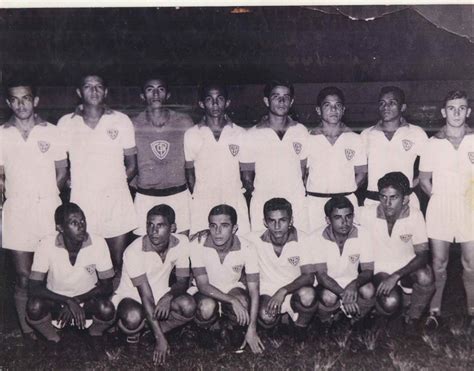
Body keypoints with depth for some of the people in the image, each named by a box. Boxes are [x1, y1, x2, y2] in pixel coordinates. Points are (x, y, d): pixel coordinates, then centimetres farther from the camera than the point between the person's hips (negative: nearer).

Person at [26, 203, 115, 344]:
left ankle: (94, 340, 5)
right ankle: (54, 341, 1)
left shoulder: (98, 243, -20)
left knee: (107, 310, -30)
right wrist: (68, 302, -32)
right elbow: (34, 288, -21)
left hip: (88, 299, 0)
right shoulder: (47, 245, -21)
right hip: (56, 300, 0)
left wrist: (77, 302, -24)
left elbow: (107, 286, -12)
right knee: (34, 307, -30)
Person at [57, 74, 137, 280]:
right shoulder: (66, 123, 5)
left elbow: (131, 164, 9)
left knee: (118, 264, 5)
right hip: (81, 199, 0)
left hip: (116, 199, 0)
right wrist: (72, 182, 0)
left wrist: (116, 184, 0)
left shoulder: (121, 121, 5)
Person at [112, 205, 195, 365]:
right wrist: (160, 338, -28)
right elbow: (146, 296, -27)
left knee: (188, 305, -27)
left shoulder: (181, 243, -15)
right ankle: (134, 329, 0)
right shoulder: (134, 251, -28)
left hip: (161, 295, 4)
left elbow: (183, 280, -7)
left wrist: (168, 296, -32)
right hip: (131, 296, -4)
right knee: (133, 318, -37)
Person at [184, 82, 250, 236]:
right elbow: (189, 172, 11)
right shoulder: (191, 135, 4)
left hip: (235, 203, 0)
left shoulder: (240, 134, 5)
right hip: (202, 206, 0)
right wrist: (197, 196, 6)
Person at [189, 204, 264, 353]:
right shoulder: (198, 245, -22)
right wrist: (232, 300, -37)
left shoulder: (246, 249, -20)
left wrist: (252, 329, -21)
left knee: (242, 303, -33)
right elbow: (202, 285, -24)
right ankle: (207, 330, 2)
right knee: (207, 307, -35)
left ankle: (230, 328, 2)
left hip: (233, 289, 1)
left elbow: (254, 290, -17)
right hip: (207, 293, -1)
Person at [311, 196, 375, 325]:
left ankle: (355, 322, 2)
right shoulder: (317, 237, -18)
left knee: (368, 291, -29)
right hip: (327, 286, -2)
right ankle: (324, 322, 1)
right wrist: (343, 294, -36)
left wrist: (354, 285, -36)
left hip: (352, 285, 2)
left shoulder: (362, 234, -13)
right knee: (329, 297, -34)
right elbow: (321, 275, -19)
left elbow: (368, 270, -13)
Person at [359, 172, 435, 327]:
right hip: (380, 270, -1)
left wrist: (396, 276, -29)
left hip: (407, 268, 1)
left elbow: (423, 255, -19)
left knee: (425, 276, -32)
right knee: (390, 304, -29)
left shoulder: (415, 215, -16)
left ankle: (414, 314, -2)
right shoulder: (367, 214, -17)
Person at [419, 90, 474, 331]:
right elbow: (424, 178, 10)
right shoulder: (434, 143, 4)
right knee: (438, 263, 6)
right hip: (439, 209, 1)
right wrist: (438, 197, 1)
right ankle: (434, 310, 17)